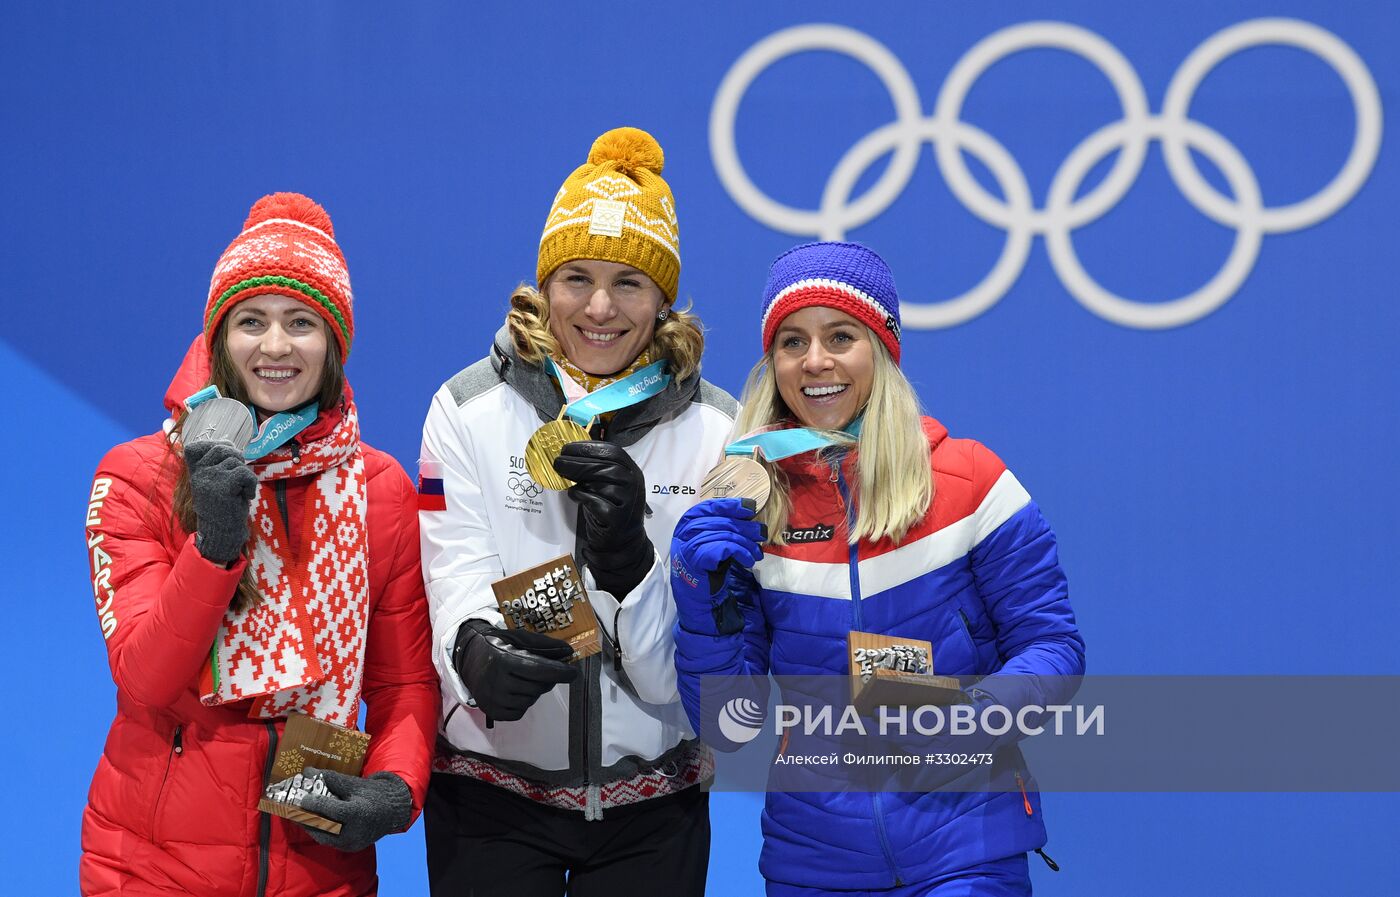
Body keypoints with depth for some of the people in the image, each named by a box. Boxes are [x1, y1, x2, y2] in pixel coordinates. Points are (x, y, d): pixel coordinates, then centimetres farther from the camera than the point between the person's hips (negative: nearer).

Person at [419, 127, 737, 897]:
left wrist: (629, 561, -24)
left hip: (654, 803, 1)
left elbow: (688, 665, -6)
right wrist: (479, 650, -33)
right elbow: (456, 580, -11)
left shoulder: (715, 430, 0)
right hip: (492, 791, -1)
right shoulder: (469, 408, -1)